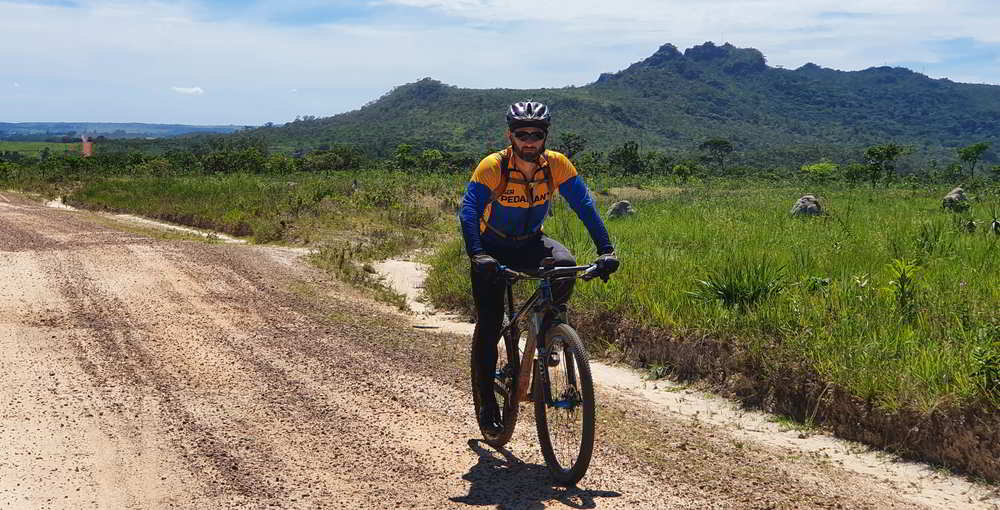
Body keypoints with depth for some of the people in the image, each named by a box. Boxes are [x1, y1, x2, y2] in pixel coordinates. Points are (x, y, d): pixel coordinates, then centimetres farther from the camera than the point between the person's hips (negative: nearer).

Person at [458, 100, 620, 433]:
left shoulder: (557, 165, -16)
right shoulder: (492, 167, -24)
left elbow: (585, 206, -17)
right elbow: (468, 212, -32)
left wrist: (605, 250, -29)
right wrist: (478, 256, -48)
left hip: (530, 243, 2)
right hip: (493, 248, -2)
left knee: (565, 265, -30)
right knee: (489, 325, -9)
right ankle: (487, 401, 6)